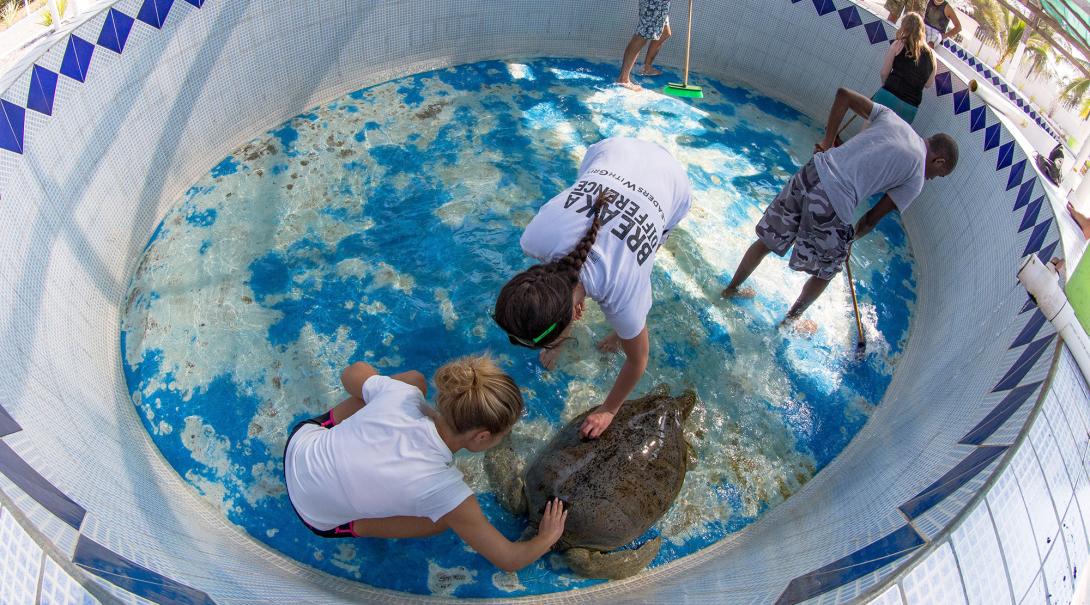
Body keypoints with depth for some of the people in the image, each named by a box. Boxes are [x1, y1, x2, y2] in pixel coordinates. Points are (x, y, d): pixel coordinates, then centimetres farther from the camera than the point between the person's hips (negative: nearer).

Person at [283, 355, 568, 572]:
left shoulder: (402, 393, -25)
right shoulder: (444, 489, -34)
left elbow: (352, 373, -1)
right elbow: (509, 560, -22)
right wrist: (547, 538, -2)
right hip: (318, 519, -4)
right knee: (443, 518, -6)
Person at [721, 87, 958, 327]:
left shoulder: (890, 116, 17)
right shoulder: (915, 180, 3)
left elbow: (843, 94, 16)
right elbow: (873, 218, 5)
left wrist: (827, 142, 20)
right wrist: (851, 237, 23)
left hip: (811, 173, 5)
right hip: (833, 205, -5)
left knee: (768, 239, 25)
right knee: (825, 272, 22)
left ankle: (731, 289, 42)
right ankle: (790, 320, 41)